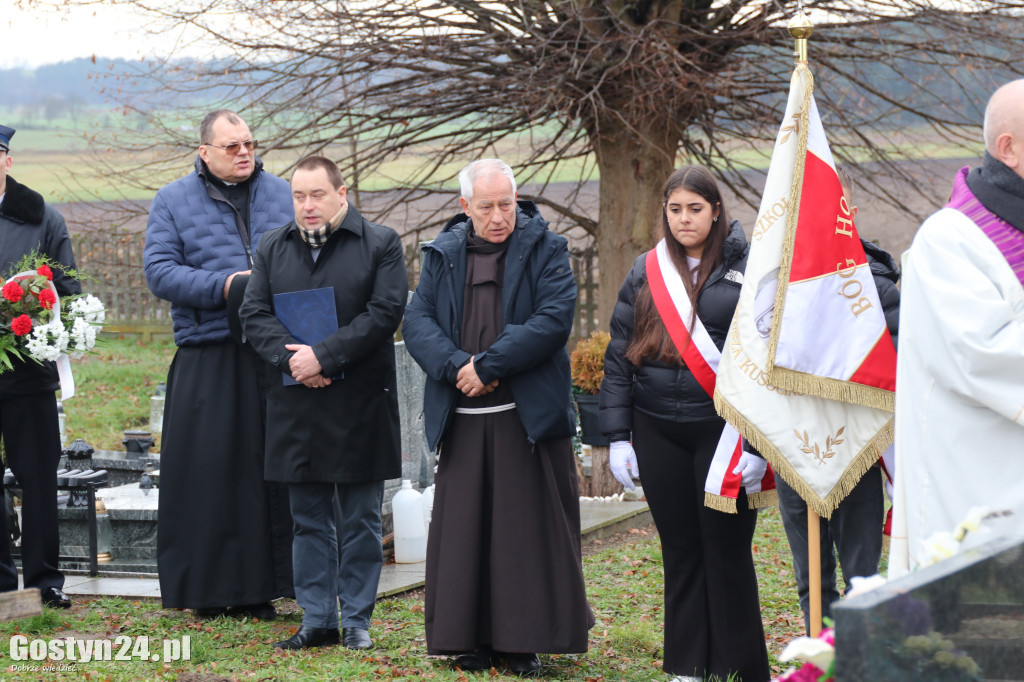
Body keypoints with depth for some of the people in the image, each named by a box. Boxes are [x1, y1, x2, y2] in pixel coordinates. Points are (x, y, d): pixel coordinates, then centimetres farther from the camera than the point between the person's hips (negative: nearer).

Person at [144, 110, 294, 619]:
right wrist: (223, 286, -13)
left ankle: (261, 586, 7)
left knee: (273, 465, 1)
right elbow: (159, 271, -2)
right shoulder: (173, 203, 7)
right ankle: (209, 589, 4)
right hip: (207, 362, -2)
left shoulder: (282, 194, 13)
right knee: (208, 471, -3)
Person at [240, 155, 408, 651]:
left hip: (361, 403, -3)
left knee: (360, 520, 3)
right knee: (309, 520, 8)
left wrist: (323, 355, -17)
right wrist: (289, 357, -14)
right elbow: (254, 313, 4)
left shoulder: (380, 245, -1)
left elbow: (385, 312, -11)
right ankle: (317, 619, 15)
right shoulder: (273, 248, 10)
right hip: (295, 405, 3)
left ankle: (357, 619, 11)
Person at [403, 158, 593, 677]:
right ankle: (472, 639, 12)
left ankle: (524, 642, 6)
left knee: (528, 526, -1)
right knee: (464, 526, 5)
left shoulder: (545, 249, 0)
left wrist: (488, 367, -15)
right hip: (461, 419, 3)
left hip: (528, 415, -3)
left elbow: (554, 319, -12)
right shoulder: (443, 255, 11)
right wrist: (457, 366, -15)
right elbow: (417, 321, 3)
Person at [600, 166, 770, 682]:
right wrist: (617, 436, 5)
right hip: (658, 433, 4)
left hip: (722, 428, -4)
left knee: (726, 549, -1)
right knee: (680, 550, 8)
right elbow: (619, 356, 12)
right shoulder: (645, 273, 10)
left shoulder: (744, 270, -1)